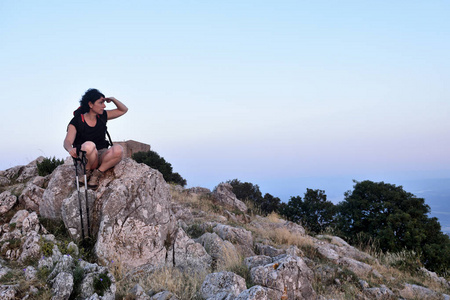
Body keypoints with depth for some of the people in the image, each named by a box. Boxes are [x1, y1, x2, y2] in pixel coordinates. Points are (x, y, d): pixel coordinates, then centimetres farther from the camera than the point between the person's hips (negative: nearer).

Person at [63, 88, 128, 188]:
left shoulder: (102, 116, 7)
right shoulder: (76, 121, -6)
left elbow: (123, 110, 18)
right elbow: (67, 141, -17)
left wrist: (113, 99, -1)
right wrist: (70, 149, -42)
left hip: (101, 156, 4)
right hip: (84, 158, -4)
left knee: (118, 149, -30)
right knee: (89, 145, -40)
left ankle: (97, 174, -14)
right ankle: (87, 172, -12)